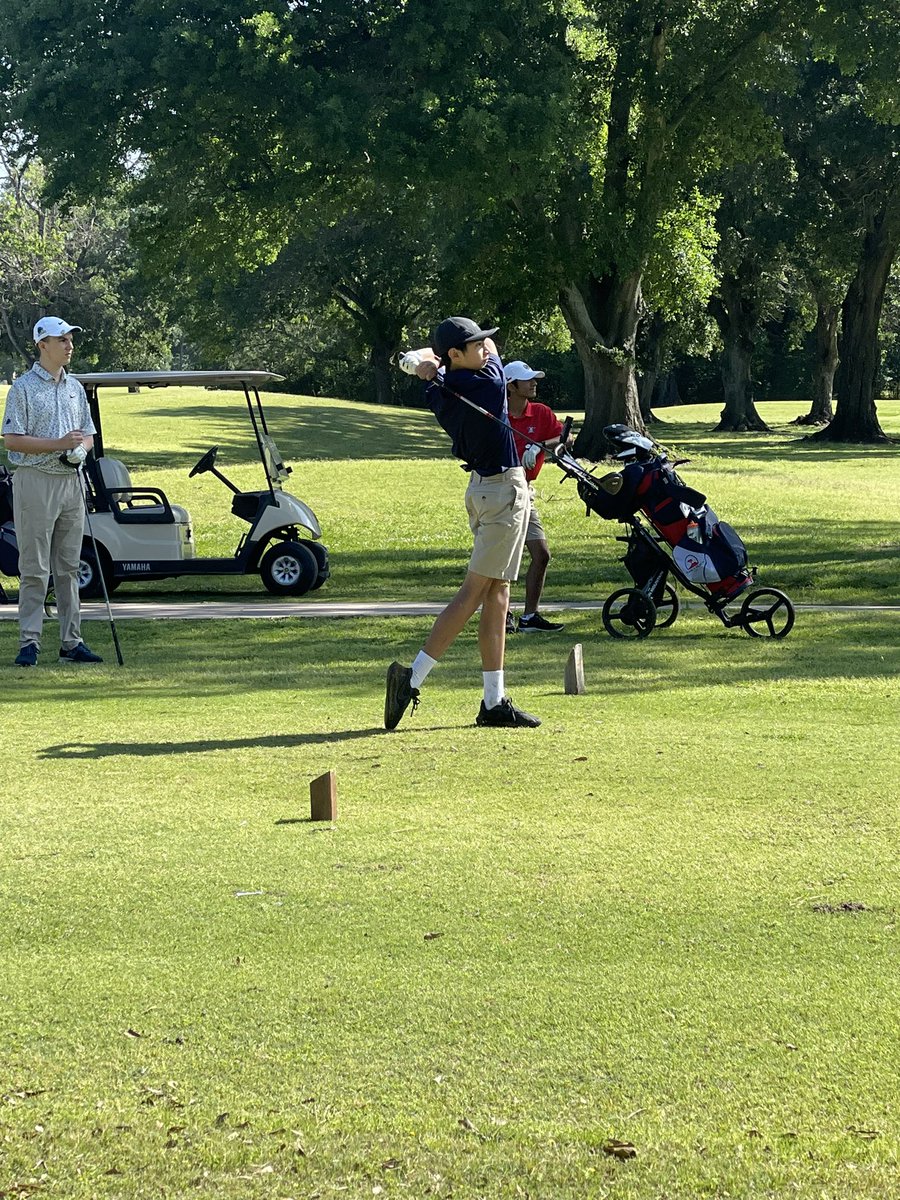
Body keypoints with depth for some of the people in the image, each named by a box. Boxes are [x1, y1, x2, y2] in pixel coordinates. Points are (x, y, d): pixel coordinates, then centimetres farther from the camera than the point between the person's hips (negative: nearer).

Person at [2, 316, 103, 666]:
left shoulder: (75, 388, 14)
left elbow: (87, 433, 20)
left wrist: (80, 449, -3)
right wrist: (58, 444, -17)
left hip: (71, 481, 6)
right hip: (35, 480, -6)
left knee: (68, 568, 8)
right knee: (35, 569, -5)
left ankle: (71, 641, 12)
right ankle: (29, 642, -3)